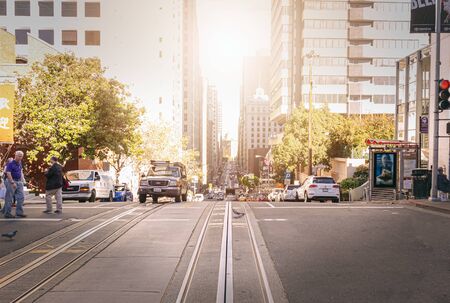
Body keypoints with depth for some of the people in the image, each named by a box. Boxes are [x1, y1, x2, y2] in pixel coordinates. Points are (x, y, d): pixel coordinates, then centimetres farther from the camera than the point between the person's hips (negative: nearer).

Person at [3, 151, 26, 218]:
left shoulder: (20, 163, 10)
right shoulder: (10, 164, -13)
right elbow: (8, 174, -20)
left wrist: (22, 179, 15)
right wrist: (12, 183, -23)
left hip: (19, 182, 8)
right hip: (11, 181, -8)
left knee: (21, 197, 5)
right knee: (9, 198, -1)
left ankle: (19, 212, 10)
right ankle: (7, 213, 4)